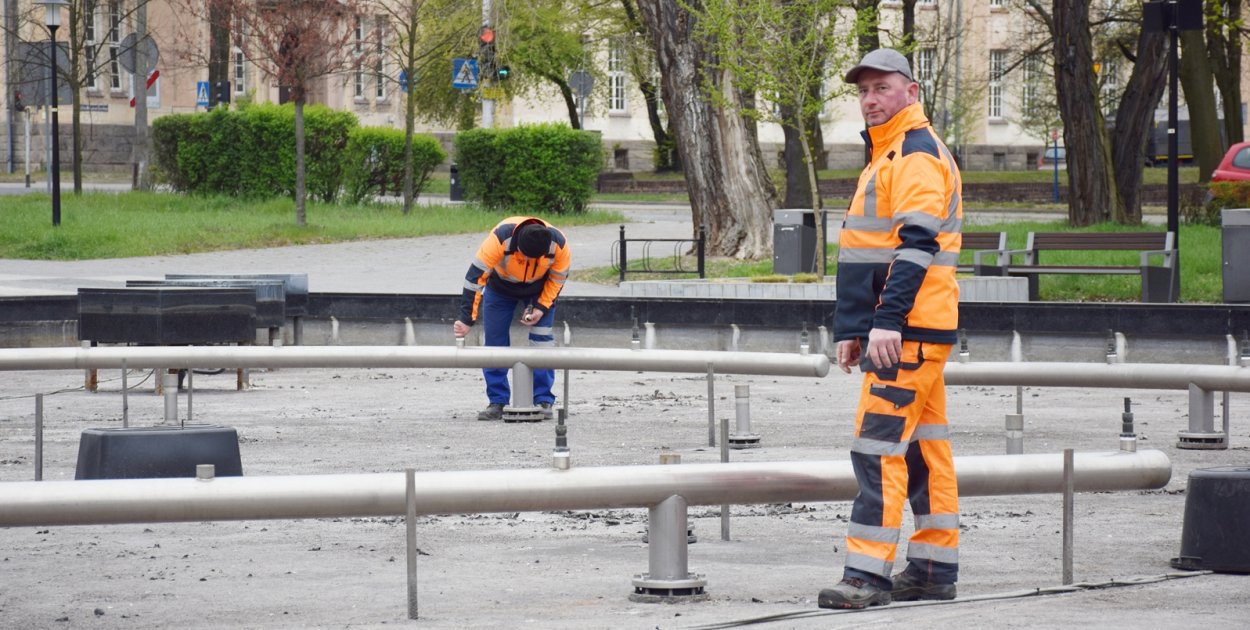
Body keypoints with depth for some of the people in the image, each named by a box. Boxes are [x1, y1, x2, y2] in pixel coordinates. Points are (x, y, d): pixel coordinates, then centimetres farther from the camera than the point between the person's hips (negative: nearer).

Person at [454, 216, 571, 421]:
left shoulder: (559, 245, -32)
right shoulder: (500, 238, -39)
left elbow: (558, 279, -12)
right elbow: (475, 276, -36)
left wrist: (542, 308, -21)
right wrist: (466, 319, -37)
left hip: (539, 290, 0)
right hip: (500, 287, 0)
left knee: (542, 341, -10)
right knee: (495, 342, -4)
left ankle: (543, 401, -3)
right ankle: (497, 402, 3)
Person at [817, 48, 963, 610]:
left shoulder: (918, 154, -12)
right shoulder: (887, 155, 21)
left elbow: (917, 246, -22)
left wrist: (887, 321, -27)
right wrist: (851, 330, 22)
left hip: (909, 330, -11)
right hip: (904, 331, 11)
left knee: (878, 446, -13)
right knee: (923, 446, 11)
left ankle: (867, 573, -15)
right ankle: (934, 569, 15)